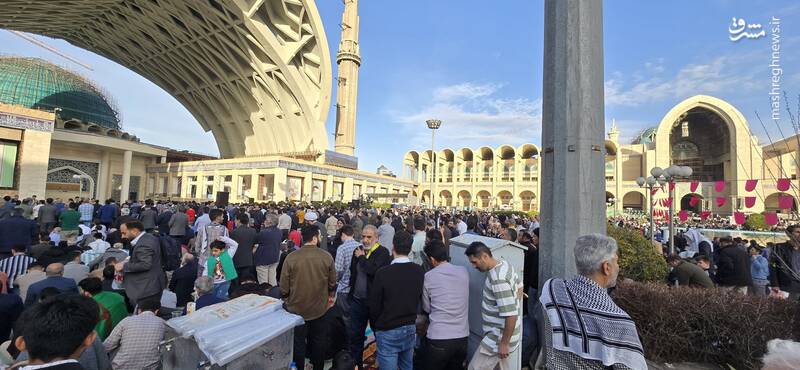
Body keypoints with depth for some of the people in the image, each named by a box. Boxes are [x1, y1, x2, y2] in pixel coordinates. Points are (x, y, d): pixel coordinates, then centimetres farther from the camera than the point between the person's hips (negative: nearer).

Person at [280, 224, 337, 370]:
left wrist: (287, 300, 11)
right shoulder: (327, 256, -16)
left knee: (299, 341, 19)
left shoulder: (291, 258, -18)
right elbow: (332, 282, -5)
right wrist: (330, 295, 15)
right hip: (320, 308, 1)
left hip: (297, 308, -1)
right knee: (319, 340, 21)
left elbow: (284, 286, -9)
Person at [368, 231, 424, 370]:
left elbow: (374, 306, -11)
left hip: (388, 332, -4)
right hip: (411, 329, 5)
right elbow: (421, 300, 3)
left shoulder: (382, 273, -21)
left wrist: (375, 328, 5)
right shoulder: (419, 271, -9)